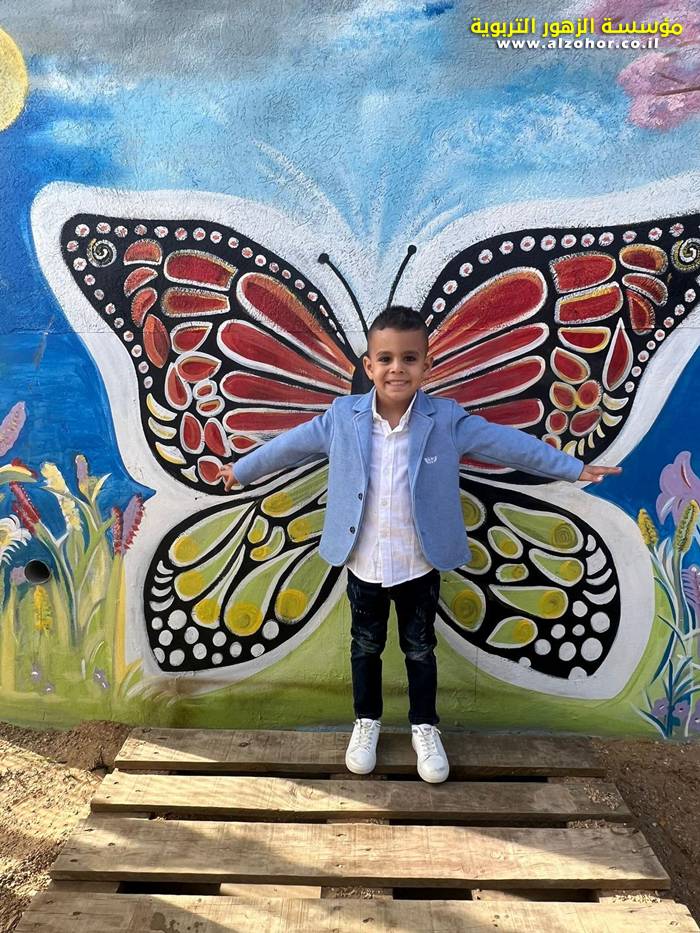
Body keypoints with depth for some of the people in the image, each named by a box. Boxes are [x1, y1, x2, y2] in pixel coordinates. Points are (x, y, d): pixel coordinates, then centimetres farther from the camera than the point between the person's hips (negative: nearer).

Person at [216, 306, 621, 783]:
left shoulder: (447, 419, -13)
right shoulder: (343, 416, -9)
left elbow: (509, 443, -7)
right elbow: (291, 444, 3)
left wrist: (574, 468, -5)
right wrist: (242, 469, 13)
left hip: (420, 566, -1)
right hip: (364, 565, 1)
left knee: (420, 650, 17)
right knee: (366, 647, 20)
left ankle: (425, 728, 40)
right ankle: (367, 721, 43)